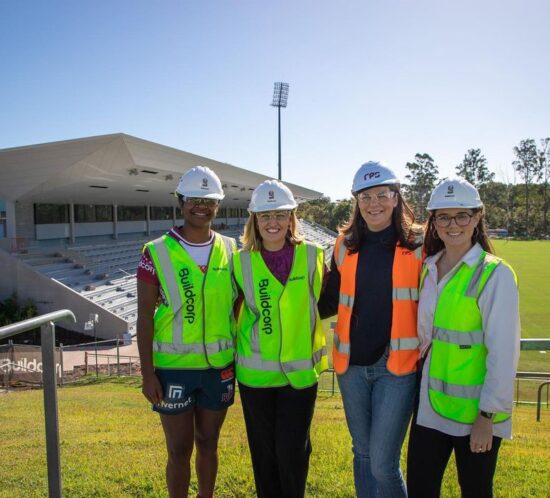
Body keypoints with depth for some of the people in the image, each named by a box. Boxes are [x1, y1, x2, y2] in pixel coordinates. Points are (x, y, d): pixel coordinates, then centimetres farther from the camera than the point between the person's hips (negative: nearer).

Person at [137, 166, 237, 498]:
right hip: (174, 368, -3)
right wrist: (148, 372, -8)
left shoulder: (230, 251, 3)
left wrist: (241, 358, 7)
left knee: (208, 444, 18)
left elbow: (239, 306, 9)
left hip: (220, 367, 3)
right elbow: (145, 316, -6)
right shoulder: (157, 252, -6)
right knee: (180, 450, 9)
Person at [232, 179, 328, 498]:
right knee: (264, 451, 14)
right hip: (255, 371, 1)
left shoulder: (312, 256, -4)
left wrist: (321, 351, 2)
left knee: (293, 451, 6)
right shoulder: (242, 261, -3)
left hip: (300, 370, -1)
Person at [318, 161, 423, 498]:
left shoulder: (418, 245, -5)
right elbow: (330, 302, 11)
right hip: (352, 365, 4)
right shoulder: (346, 245, 4)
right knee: (362, 453, 18)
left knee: (383, 463, -2)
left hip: (398, 366, -3)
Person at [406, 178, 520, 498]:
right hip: (430, 406, 5)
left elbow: (504, 353, -14)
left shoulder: (496, 274, -12)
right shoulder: (428, 269, 5)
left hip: (474, 412, -5)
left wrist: (487, 416, -13)